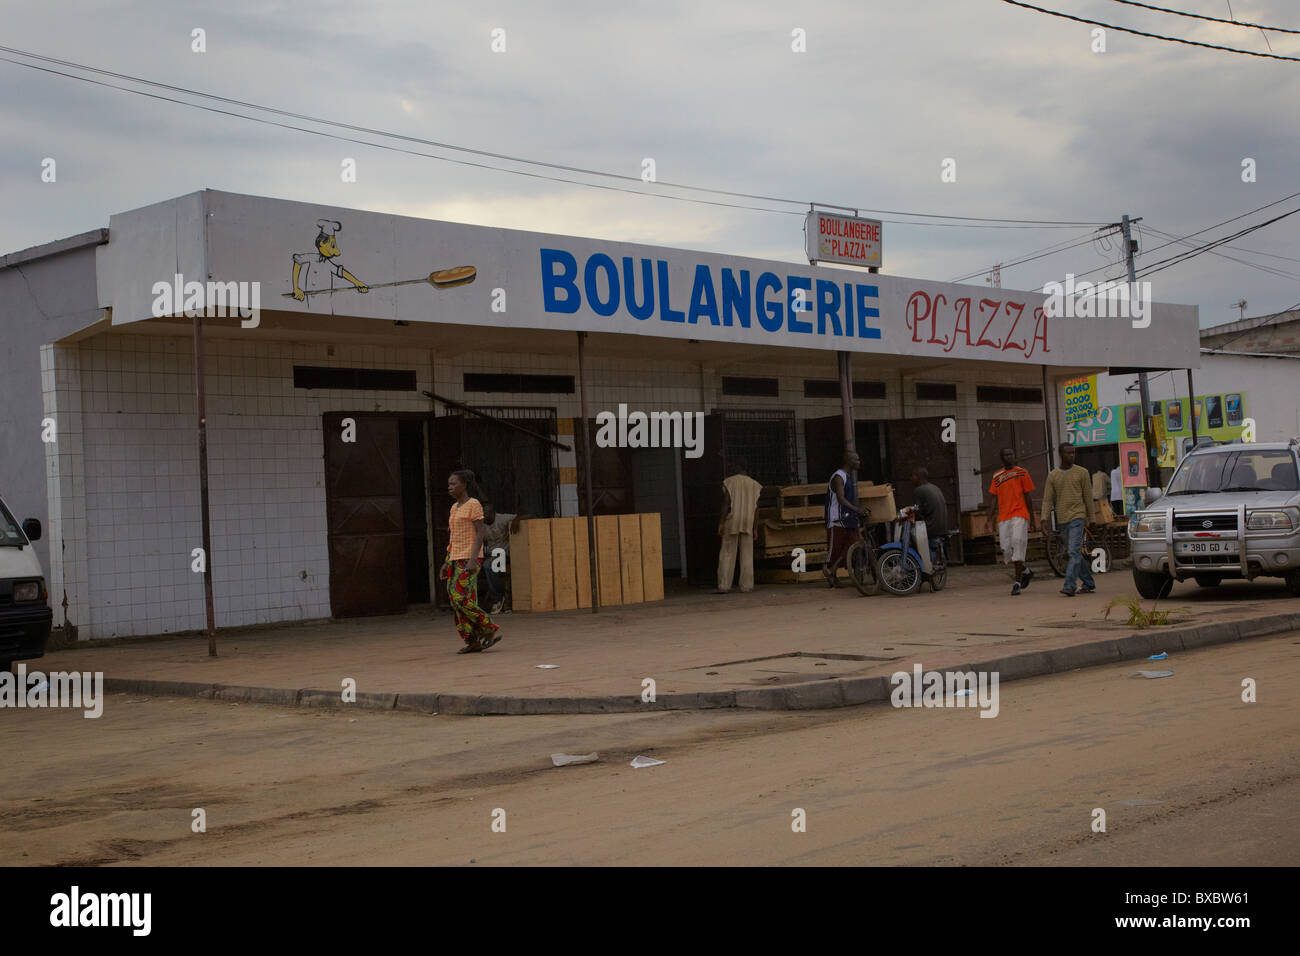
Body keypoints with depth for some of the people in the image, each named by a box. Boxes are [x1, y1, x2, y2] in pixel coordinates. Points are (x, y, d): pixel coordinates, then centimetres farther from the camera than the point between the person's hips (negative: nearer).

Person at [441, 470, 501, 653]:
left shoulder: (474, 504, -7)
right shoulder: (455, 508, 17)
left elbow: (479, 533, -13)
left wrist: (473, 559, -22)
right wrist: (448, 561, 15)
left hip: (469, 558, -8)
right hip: (456, 559, 8)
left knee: (460, 598, -15)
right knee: (461, 600, 3)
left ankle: (490, 631, -5)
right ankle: (474, 642, 5)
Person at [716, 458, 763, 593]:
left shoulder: (729, 482, -2)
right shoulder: (754, 485, 6)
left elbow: (726, 503, -9)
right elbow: (756, 508, 3)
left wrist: (721, 523, -8)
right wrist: (755, 528, 7)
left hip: (732, 522, -2)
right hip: (748, 523, 2)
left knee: (727, 554, 1)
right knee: (747, 556, 4)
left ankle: (723, 586, -6)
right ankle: (746, 586, 0)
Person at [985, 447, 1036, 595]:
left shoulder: (1021, 473, 4)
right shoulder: (997, 476, 13)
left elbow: (1027, 497, 6)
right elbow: (994, 500, 13)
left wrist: (1032, 518, 5)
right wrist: (991, 521, 7)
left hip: (1019, 515, -4)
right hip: (1003, 518, 4)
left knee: (1018, 544, -15)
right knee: (1006, 550, 0)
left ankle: (1017, 583, -10)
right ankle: (1026, 572, 27)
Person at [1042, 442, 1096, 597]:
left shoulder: (1081, 472, 2)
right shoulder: (1052, 476, 7)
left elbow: (1088, 496, 5)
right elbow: (1048, 500, 4)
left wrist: (1091, 519, 5)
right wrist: (1045, 518, -10)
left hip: (1077, 517, -4)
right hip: (1061, 519, 4)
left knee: (1074, 551, -15)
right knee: (1073, 553, 10)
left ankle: (1069, 586, -20)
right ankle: (1089, 583, 24)